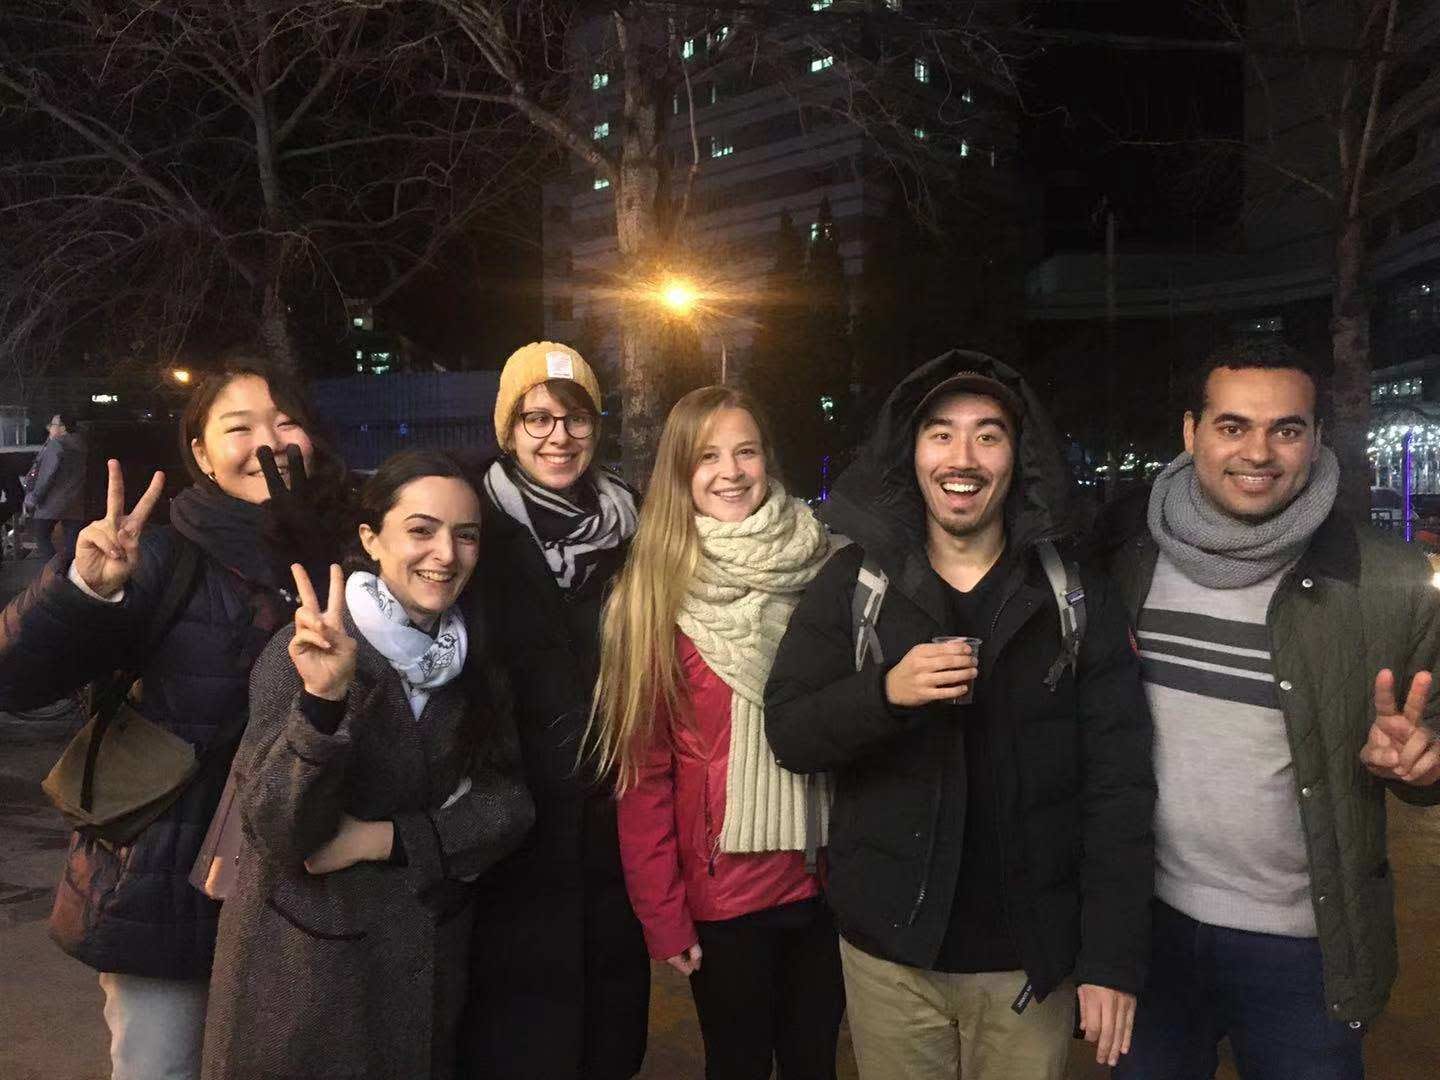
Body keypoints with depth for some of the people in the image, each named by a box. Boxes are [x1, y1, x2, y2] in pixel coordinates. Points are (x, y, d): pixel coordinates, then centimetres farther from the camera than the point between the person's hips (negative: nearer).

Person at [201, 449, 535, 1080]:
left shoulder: (475, 654, -2)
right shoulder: (304, 652, -16)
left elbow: (506, 804, -5)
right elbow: (278, 832, -22)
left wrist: (382, 839, -19)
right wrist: (322, 698, -37)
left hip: (434, 952, 4)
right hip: (307, 956, -4)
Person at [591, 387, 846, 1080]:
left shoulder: (820, 569, -2)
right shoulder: (657, 593, -8)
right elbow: (643, 767, -8)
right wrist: (662, 914, -9)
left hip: (826, 875, 3)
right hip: (723, 889, -2)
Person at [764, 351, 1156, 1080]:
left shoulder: (1076, 598, -3)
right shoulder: (854, 583, -2)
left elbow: (1118, 786, -4)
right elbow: (788, 734, -5)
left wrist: (1112, 959, -8)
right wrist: (885, 692, -23)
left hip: (1032, 957, 0)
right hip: (889, 948, 0)